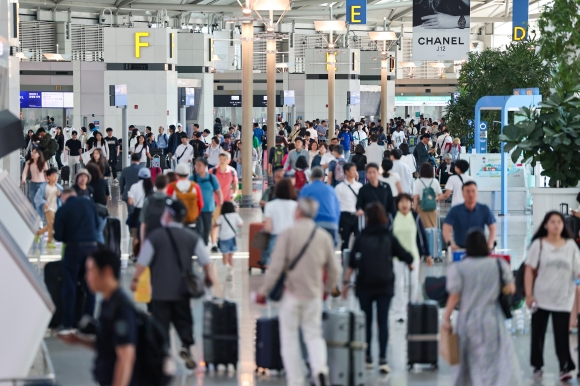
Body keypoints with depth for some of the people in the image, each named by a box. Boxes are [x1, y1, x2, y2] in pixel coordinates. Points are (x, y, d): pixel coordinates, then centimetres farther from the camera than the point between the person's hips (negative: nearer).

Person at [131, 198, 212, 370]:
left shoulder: (155, 237, -9)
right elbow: (205, 260, 1)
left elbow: (143, 261, -7)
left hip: (160, 291, -3)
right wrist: (208, 277, 19)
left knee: (161, 323, 4)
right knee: (184, 321, 16)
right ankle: (188, 346, -1)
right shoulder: (191, 237, -1)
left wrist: (135, 279, 7)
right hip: (182, 290, 3)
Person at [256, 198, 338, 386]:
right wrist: (328, 288, 26)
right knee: (314, 335, 13)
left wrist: (263, 290, -3)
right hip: (314, 294, 3)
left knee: (289, 338, 7)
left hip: (291, 293, -3)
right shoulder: (324, 236, 2)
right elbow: (333, 269, 8)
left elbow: (276, 266, -13)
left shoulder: (288, 234, -9)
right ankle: (320, 368, -12)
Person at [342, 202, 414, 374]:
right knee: (383, 321, 0)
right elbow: (405, 256, 3)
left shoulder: (361, 238, 0)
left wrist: (346, 282, 1)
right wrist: (411, 264, 24)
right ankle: (382, 359, -10)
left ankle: (367, 358, 17)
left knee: (366, 321, 12)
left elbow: (352, 263, -4)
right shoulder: (389, 237, 1)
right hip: (385, 285, 0)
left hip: (364, 285, 0)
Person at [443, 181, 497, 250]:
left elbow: (492, 229, 3)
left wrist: (489, 245, -14)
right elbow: (446, 229, -10)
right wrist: (451, 244, -26)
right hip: (460, 249, -1)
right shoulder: (454, 210, -1)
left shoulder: (485, 210, 4)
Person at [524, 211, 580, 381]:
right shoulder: (539, 244, -2)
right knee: (538, 333, 9)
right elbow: (529, 271, -2)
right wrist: (529, 294, -8)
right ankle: (537, 365, 21)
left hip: (563, 299, 0)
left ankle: (565, 367, -7)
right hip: (541, 297, 0)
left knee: (561, 334, -6)